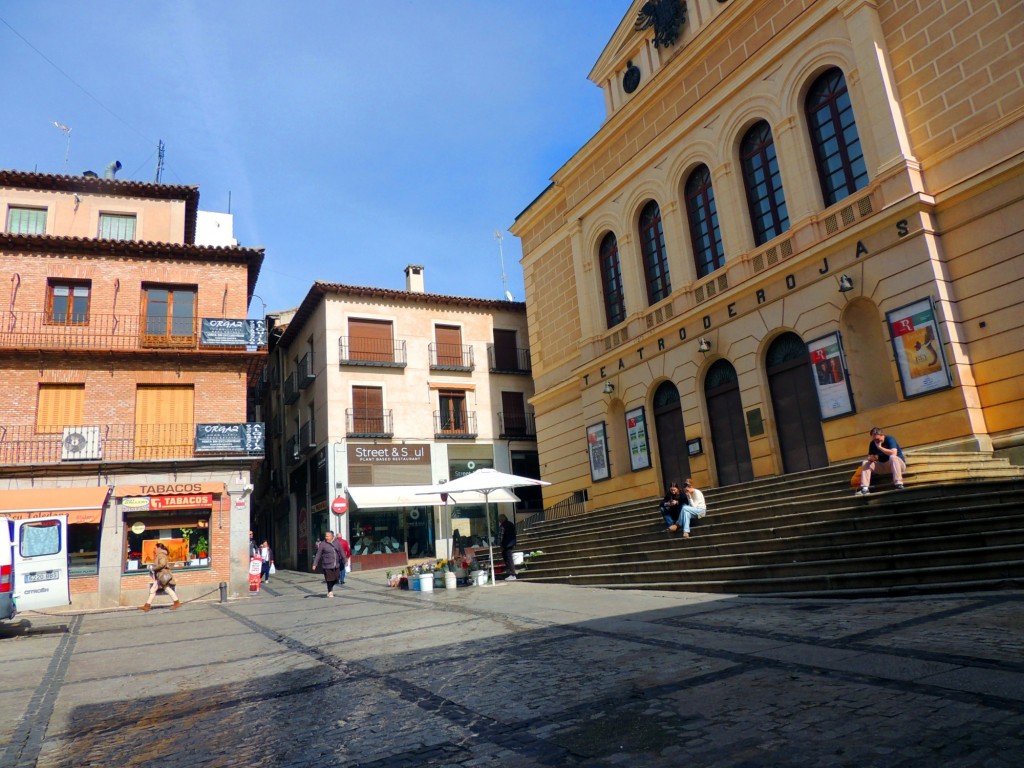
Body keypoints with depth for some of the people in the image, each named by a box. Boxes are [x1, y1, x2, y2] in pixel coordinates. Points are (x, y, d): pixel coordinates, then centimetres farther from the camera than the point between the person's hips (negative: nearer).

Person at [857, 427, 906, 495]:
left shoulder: (890, 439, -16)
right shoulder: (872, 443, 0)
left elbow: (893, 453, -33)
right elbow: (869, 457, 1)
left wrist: (880, 447, -26)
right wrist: (871, 458, -23)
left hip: (898, 464, -5)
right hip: (883, 467, 6)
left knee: (892, 457, -37)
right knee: (865, 463, -10)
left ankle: (899, 485, -41)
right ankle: (865, 489, -22)